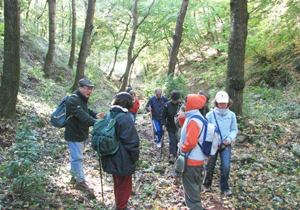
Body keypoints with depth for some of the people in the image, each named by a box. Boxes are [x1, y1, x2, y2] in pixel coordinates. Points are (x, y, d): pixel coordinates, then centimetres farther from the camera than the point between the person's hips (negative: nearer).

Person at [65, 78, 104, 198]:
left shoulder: (83, 99, 9)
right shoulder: (73, 100, -24)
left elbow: (86, 111, 20)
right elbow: (82, 116, -36)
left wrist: (95, 115, -2)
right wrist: (95, 123, -48)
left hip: (82, 134, 10)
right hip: (74, 135, -10)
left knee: (76, 157, 23)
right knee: (77, 158, -2)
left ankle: (74, 176, 39)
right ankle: (81, 181, 9)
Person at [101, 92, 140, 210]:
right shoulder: (125, 119, -23)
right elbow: (132, 142, -21)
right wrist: (135, 157, -5)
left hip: (111, 160, 8)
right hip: (123, 162, -8)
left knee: (117, 184, 26)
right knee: (124, 187, 11)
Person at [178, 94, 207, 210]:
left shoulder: (193, 121, -25)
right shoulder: (195, 117, 6)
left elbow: (191, 142, -30)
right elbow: (185, 127, 20)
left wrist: (182, 148, -12)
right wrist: (181, 117, 2)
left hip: (191, 160, -10)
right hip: (197, 158, 10)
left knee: (190, 188, 2)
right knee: (195, 186, 24)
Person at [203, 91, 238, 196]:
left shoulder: (231, 115, -4)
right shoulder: (210, 115, -11)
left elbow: (234, 130, 4)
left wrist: (230, 139, -13)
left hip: (226, 145, 1)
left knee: (226, 167, -4)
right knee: (210, 166, 13)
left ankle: (224, 187, 18)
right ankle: (206, 185, 36)